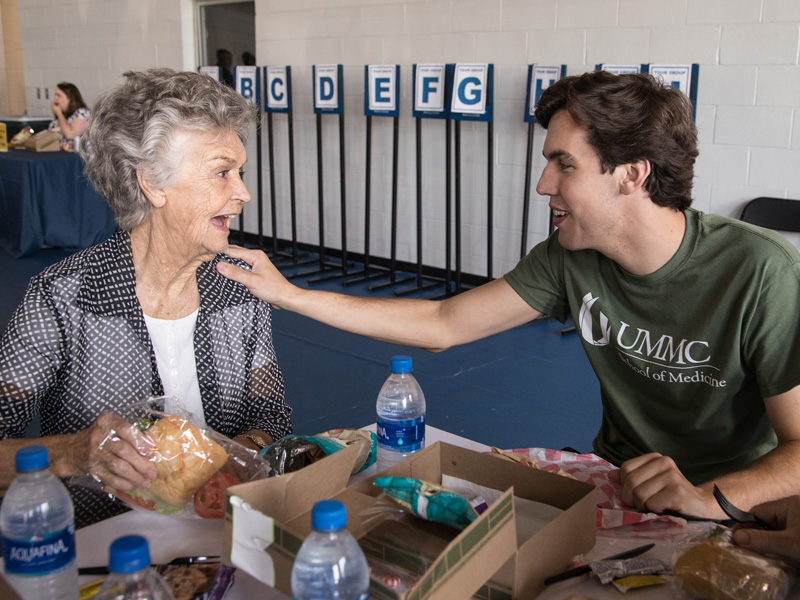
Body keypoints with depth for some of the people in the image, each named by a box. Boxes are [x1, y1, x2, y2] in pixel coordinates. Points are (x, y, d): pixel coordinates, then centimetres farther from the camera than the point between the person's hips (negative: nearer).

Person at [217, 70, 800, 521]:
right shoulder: (569, 260, -8)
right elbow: (442, 324, -4)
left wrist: (709, 497, -39)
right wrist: (291, 295, -5)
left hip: (736, 509, -3)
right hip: (614, 485, 4)